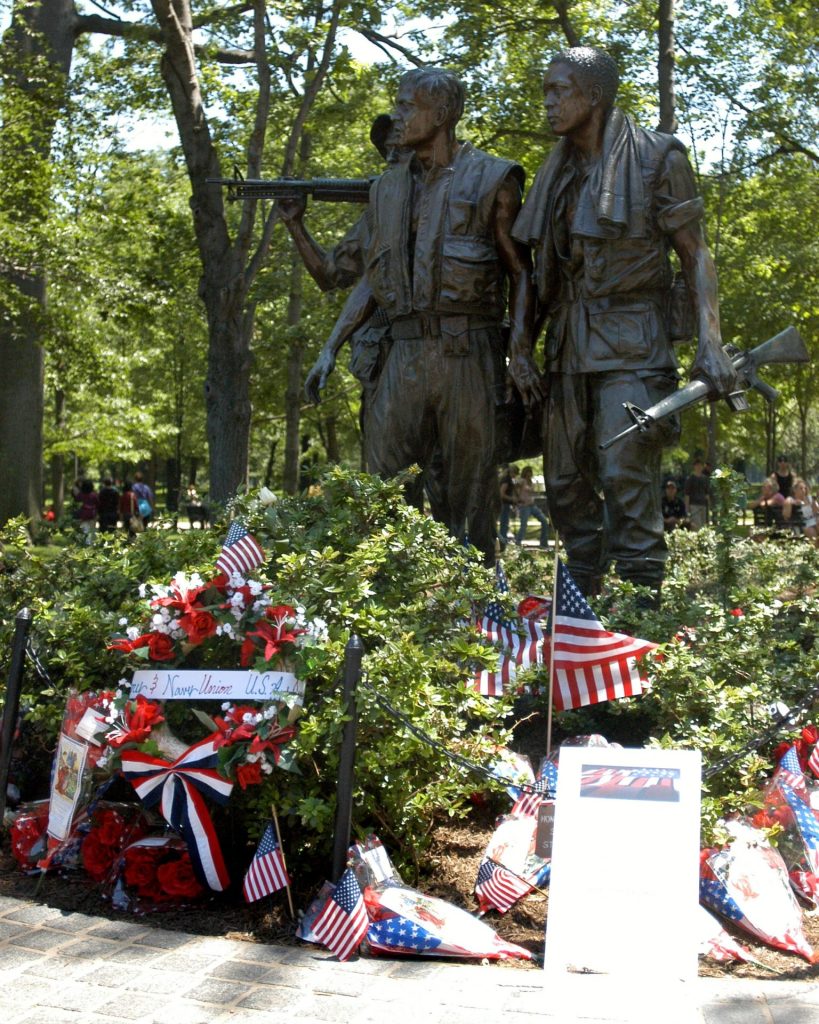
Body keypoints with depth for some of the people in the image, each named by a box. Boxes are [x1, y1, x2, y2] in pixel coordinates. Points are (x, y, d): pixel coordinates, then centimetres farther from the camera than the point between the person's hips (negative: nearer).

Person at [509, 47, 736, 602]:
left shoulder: (656, 158, -3)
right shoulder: (556, 172, 14)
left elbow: (696, 254, -4)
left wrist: (711, 342, -15)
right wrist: (520, 344, 7)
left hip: (632, 342, -6)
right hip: (569, 343, 6)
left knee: (626, 474, -16)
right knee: (567, 481, 7)